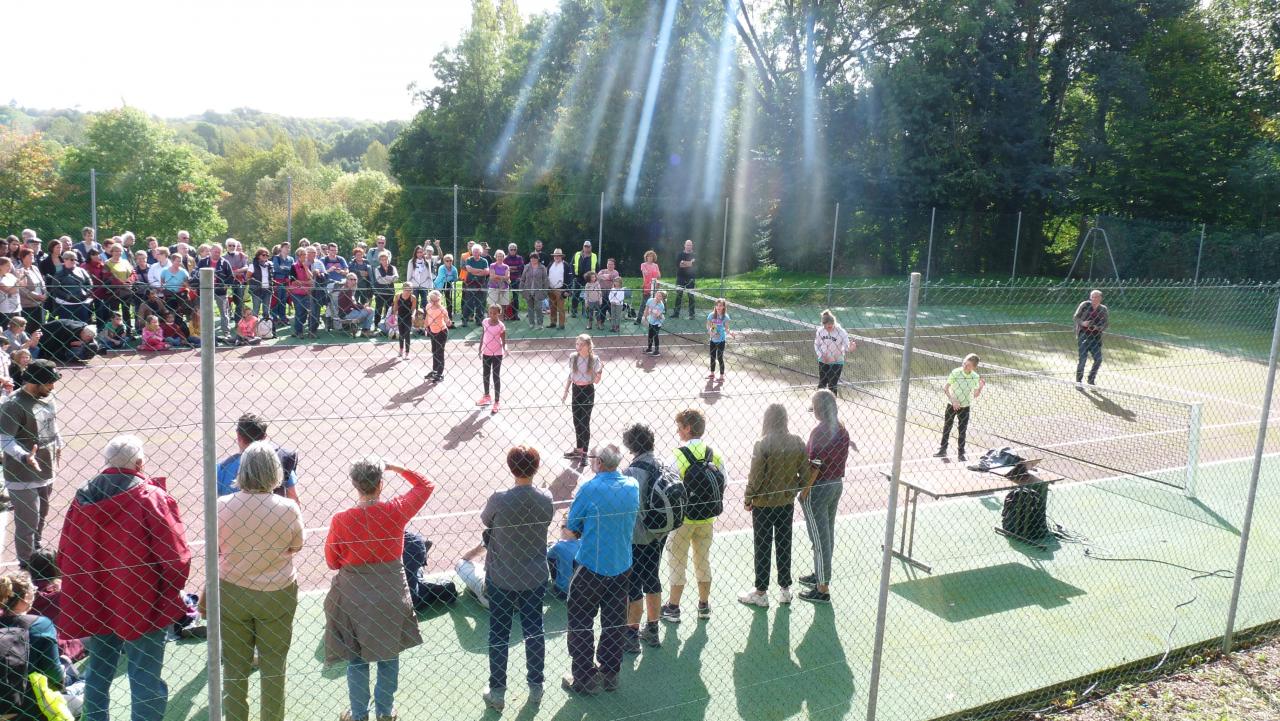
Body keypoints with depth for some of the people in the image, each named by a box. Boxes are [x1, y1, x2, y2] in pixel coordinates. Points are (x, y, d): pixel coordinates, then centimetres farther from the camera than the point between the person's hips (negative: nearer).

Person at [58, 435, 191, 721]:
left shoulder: (83, 497, 0)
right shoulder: (152, 497, -17)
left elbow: (65, 555, 8)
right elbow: (176, 556, -19)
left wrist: (87, 590, 19)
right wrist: (171, 592, -2)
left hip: (93, 602, 6)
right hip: (141, 605, -5)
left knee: (98, 671, 23)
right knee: (146, 679, 6)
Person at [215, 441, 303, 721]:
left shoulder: (222, 506, -17)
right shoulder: (288, 509, -19)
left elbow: (213, 549, -2)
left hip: (232, 592, 1)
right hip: (278, 593, -1)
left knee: (235, 665, 17)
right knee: (274, 666, 15)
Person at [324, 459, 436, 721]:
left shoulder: (340, 520, -17)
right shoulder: (396, 511, -16)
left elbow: (332, 561, -3)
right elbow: (426, 485, 0)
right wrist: (395, 468, -2)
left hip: (353, 598, -1)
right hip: (391, 598, 1)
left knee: (356, 660, 17)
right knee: (389, 656, 19)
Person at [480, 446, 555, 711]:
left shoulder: (499, 500, -22)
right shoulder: (546, 500, -13)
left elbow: (485, 522, -2)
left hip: (501, 578, -2)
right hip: (535, 577, 2)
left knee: (499, 635, 12)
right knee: (534, 631, 17)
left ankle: (497, 692, 21)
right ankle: (536, 687, 30)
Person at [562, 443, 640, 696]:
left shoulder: (590, 489, -20)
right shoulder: (633, 486, -4)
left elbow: (571, 529, -10)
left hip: (591, 567, -5)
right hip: (622, 567, 5)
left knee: (581, 623, 10)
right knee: (615, 623, 18)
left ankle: (585, 679, 16)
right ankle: (610, 674, 30)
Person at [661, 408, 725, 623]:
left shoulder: (679, 456, -18)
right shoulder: (714, 454, -2)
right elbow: (722, 486, 4)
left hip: (683, 517, -5)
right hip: (707, 518, 5)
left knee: (677, 562, 8)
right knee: (703, 560, 17)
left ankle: (673, 608, 17)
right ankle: (704, 606, 26)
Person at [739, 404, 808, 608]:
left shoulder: (762, 445, -20)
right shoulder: (797, 442, -6)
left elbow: (755, 478, -17)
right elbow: (805, 473, -1)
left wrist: (748, 499, -3)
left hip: (764, 504, -4)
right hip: (787, 502, 4)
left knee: (763, 549, 8)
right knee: (784, 546, 17)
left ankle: (761, 593, 17)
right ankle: (785, 589, 27)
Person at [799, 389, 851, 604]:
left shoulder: (820, 432, -22)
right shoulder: (842, 430, 3)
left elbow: (815, 466, -22)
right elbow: (842, 459, 9)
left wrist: (804, 493, -14)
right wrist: (835, 480, 19)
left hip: (819, 489, -9)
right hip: (837, 485, 9)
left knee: (819, 538, 0)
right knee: (828, 534, 21)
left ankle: (822, 589, 8)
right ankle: (821, 574, 37)